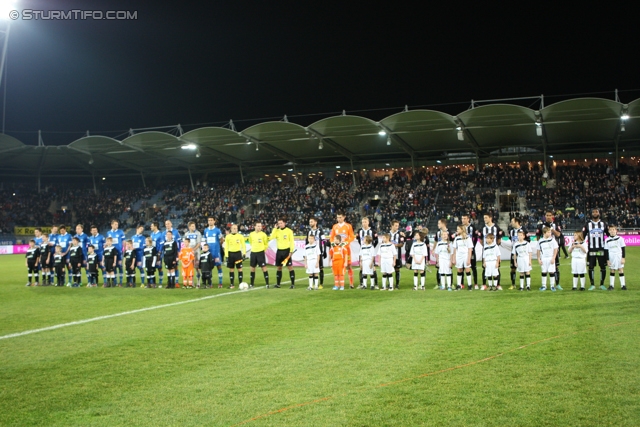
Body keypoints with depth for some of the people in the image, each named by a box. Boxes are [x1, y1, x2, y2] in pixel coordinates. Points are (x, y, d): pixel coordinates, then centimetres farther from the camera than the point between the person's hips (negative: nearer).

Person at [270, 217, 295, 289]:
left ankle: (293, 284, -4)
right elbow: (271, 238, -8)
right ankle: (278, 284, 16)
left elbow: (292, 241, -5)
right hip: (279, 251, 4)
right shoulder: (277, 231, 7)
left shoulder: (289, 231, -4)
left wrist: (291, 251, -13)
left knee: (290, 267, -6)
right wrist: (275, 228, -8)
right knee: (279, 268, 10)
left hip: (286, 250, -4)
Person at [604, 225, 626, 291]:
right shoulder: (607, 240, 4)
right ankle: (611, 285, 11)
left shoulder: (620, 239, 0)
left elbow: (623, 249, 1)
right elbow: (606, 251, 6)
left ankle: (623, 285, 6)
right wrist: (607, 260, 1)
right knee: (612, 271, 5)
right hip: (611, 258, 2)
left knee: (621, 270, 0)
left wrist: (623, 258, -5)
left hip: (619, 257, -1)